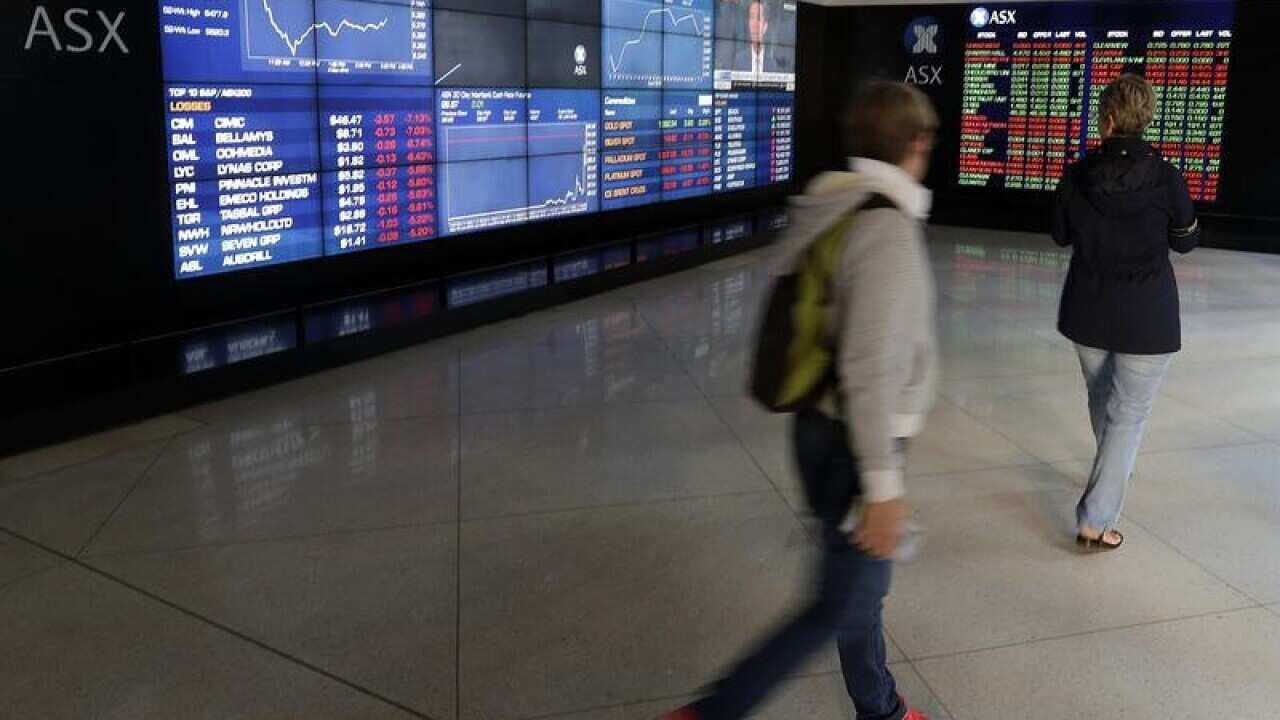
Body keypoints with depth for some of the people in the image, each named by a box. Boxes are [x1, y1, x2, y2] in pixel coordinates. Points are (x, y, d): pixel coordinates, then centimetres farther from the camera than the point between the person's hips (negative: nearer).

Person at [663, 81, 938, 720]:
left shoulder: (824, 210, 2)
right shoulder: (889, 228, -23)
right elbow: (870, 369, -27)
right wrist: (883, 486, -23)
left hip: (821, 426, 9)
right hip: (854, 445, -8)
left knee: (860, 583, 22)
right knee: (843, 606, 5)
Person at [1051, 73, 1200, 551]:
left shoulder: (1078, 175, -8)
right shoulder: (1165, 177, -14)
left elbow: (1061, 235, 7)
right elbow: (1185, 242, 1)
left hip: (1088, 311, 3)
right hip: (1146, 317, -3)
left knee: (1102, 399, 24)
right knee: (1128, 414, 3)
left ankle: (1111, 477, 48)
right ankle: (1095, 521, -1)